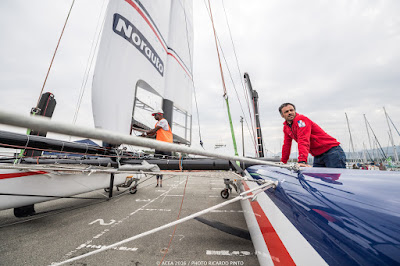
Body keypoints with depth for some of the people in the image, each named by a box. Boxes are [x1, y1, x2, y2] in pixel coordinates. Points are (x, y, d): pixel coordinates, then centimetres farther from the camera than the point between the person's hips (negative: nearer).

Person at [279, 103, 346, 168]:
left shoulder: (300, 119, -17)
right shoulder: (286, 127, 7)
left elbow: (303, 141, -30)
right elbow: (286, 145, 13)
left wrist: (302, 161, -40)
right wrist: (283, 162, 14)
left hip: (331, 151, -7)